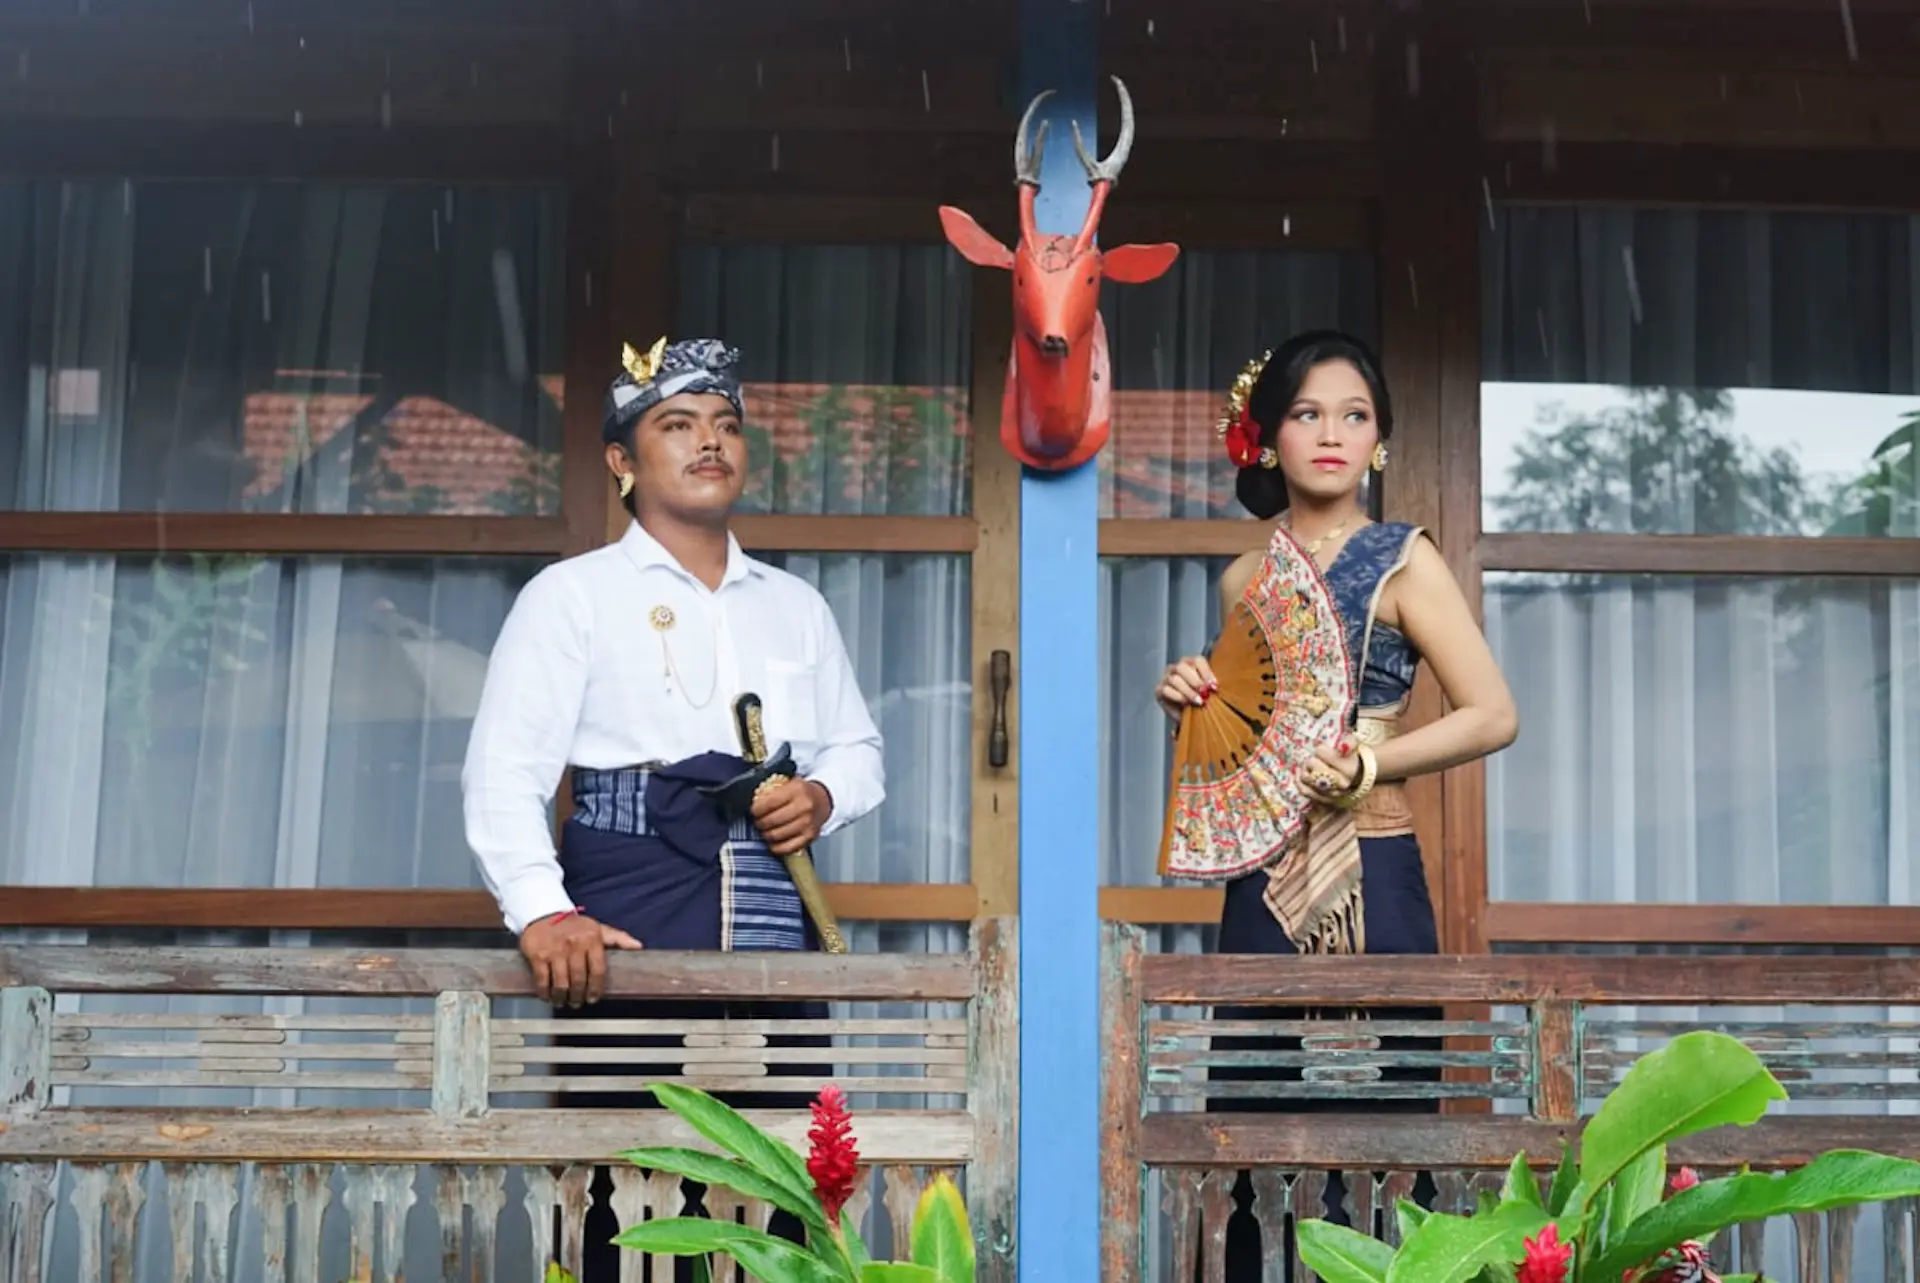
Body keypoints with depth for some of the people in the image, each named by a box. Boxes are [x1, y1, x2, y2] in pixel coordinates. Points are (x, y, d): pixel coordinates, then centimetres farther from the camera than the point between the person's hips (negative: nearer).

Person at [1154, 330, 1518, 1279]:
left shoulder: (1402, 562, -3)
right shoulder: (1246, 579, 11)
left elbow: (1493, 715, -9)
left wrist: (1367, 763, -19)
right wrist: (1189, 703, 2)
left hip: (1369, 881, -5)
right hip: (1263, 884, 5)